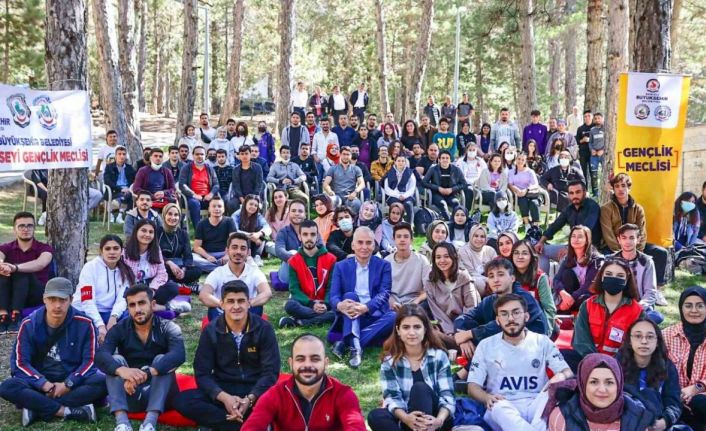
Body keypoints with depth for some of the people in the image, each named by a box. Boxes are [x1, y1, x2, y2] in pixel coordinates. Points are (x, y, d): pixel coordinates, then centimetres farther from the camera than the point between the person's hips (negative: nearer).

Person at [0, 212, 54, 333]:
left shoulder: (44, 248, -4)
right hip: (11, 296, 3)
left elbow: (40, 264, -28)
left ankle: (15, 317, -37)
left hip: (37, 295, -2)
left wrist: (15, 267, -46)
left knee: (22, 272, -30)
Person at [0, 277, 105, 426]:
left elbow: (90, 360, -7)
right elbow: (20, 362, -7)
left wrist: (68, 383, -20)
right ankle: (68, 411, -31)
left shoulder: (84, 324, -8)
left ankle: (37, 409, -28)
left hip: (73, 382, 0)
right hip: (40, 382, 1)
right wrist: (44, 384, -20)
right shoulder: (29, 324, -6)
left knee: (102, 382, -31)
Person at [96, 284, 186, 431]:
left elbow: (178, 355, -27)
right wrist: (122, 370, -43)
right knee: (115, 360, -19)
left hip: (159, 396, -2)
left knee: (161, 360, -25)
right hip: (128, 395, 2)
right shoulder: (119, 330, -1)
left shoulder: (168, 328, -6)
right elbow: (100, 356, -20)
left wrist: (146, 373, -42)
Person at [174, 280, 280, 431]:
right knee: (182, 400, -27)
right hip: (223, 390, 2)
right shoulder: (211, 331, -3)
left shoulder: (264, 329, -6)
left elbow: (270, 372, -8)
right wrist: (224, 397, -25)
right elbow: (202, 373, -6)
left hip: (256, 390, -2)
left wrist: (250, 399, -25)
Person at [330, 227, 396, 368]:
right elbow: (333, 296, -3)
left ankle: (346, 342, -34)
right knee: (350, 296, -28)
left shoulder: (383, 266, 6)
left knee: (394, 317, -30)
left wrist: (365, 308, -29)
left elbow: (384, 294, -8)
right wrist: (340, 305, -30)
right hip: (351, 318, 0)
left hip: (375, 317, 0)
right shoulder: (341, 266, 7)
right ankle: (355, 346, -47)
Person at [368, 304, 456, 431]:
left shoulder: (439, 356, -1)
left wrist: (439, 420, -32)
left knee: (420, 388, -29)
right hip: (405, 421, 1)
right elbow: (392, 397, -10)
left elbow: (447, 395, -9)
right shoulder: (390, 361, 1)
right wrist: (406, 418, -34)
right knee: (375, 416, -29)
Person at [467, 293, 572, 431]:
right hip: (503, 409, -1)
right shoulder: (485, 346, 9)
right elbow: (473, 386, 5)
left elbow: (568, 373, 5)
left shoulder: (542, 342, 11)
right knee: (499, 407, -38)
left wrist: (561, 377, -21)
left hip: (537, 407, 1)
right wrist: (487, 398, -19)